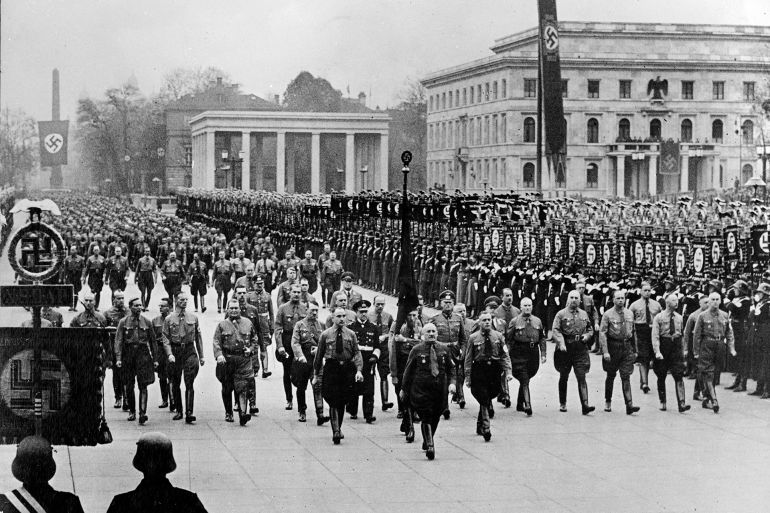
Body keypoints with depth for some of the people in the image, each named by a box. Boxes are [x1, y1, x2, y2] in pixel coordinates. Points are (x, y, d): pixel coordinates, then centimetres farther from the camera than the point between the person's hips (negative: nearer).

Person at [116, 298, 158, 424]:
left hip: (143, 354, 0)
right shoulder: (123, 322, 3)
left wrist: (155, 359, 8)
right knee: (128, 386, 7)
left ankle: (142, 413, -16)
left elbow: (153, 341, 12)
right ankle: (132, 412, 23)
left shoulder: (147, 322, 8)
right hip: (128, 354, 0)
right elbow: (118, 341, -2)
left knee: (143, 385, -9)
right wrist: (118, 358, -12)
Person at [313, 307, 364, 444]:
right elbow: (319, 355, 8)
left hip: (347, 369, 2)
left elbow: (357, 353, 1)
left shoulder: (351, 334, 6)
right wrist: (316, 374, 9)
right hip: (331, 369, -2)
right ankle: (336, 431, -15)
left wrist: (359, 370, -13)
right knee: (334, 402, -10)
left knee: (342, 402, 10)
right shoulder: (326, 334, 2)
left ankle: (338, 428, 25)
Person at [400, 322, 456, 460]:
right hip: (421, 389, -4)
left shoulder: (444, 349, 9)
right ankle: (429, 446, -13)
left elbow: (451, 368, 15)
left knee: (435, 417, 10)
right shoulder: (417, 350, 0)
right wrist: (404, 389, 5)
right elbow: (408, 370, 5)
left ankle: (427, 442, 31)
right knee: (426, 417, -11)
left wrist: (451, 382, -1)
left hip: (440, 389, 4)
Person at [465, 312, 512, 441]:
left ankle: (480, 426, 26)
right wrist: (468, 377, 0)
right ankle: (485, 429, -13)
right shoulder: (473, 338, 1)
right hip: (479, 371, -2)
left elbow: (505, 355, 7)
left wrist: (508, 371, -5)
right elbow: (468, 358, 4)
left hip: (494, 371, 2)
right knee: (484, 401, -10)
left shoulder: (498, 336, 7)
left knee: (486, 400, 9)